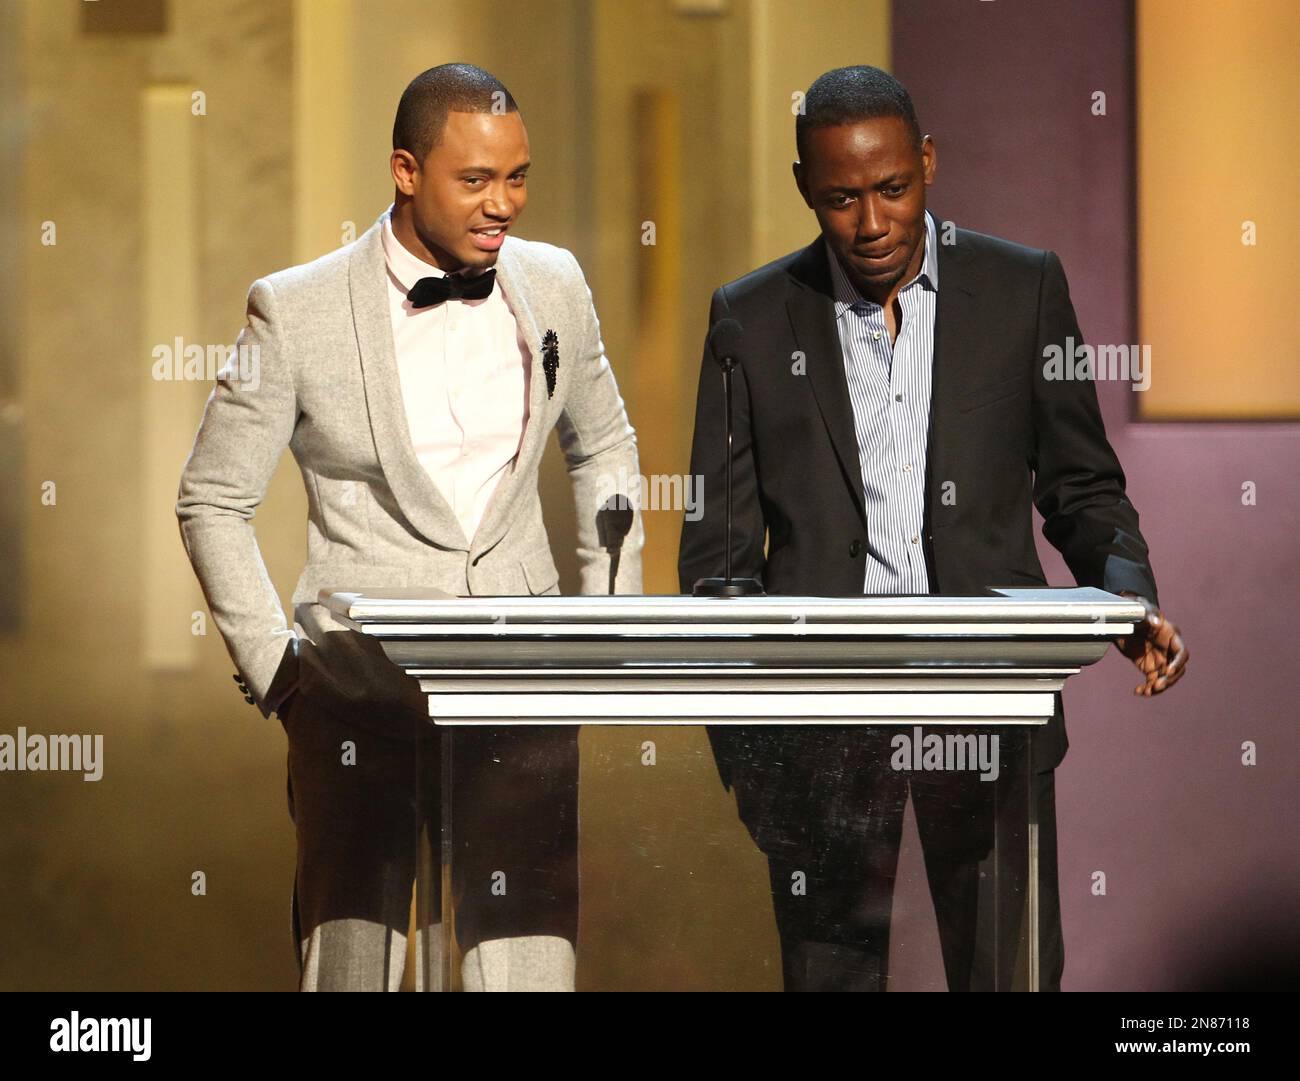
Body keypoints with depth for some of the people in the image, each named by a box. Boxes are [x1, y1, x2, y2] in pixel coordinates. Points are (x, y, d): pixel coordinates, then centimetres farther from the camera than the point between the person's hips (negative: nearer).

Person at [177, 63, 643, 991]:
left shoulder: (553, 285, 7)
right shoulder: (298, 312, -4)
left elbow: (604, 450, 23)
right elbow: (214, 501, 4)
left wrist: (611, 615, 14)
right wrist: (271, 661, -2)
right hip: (358, 683, -2)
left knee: (531, 958, -4)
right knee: (353, 961, -2)